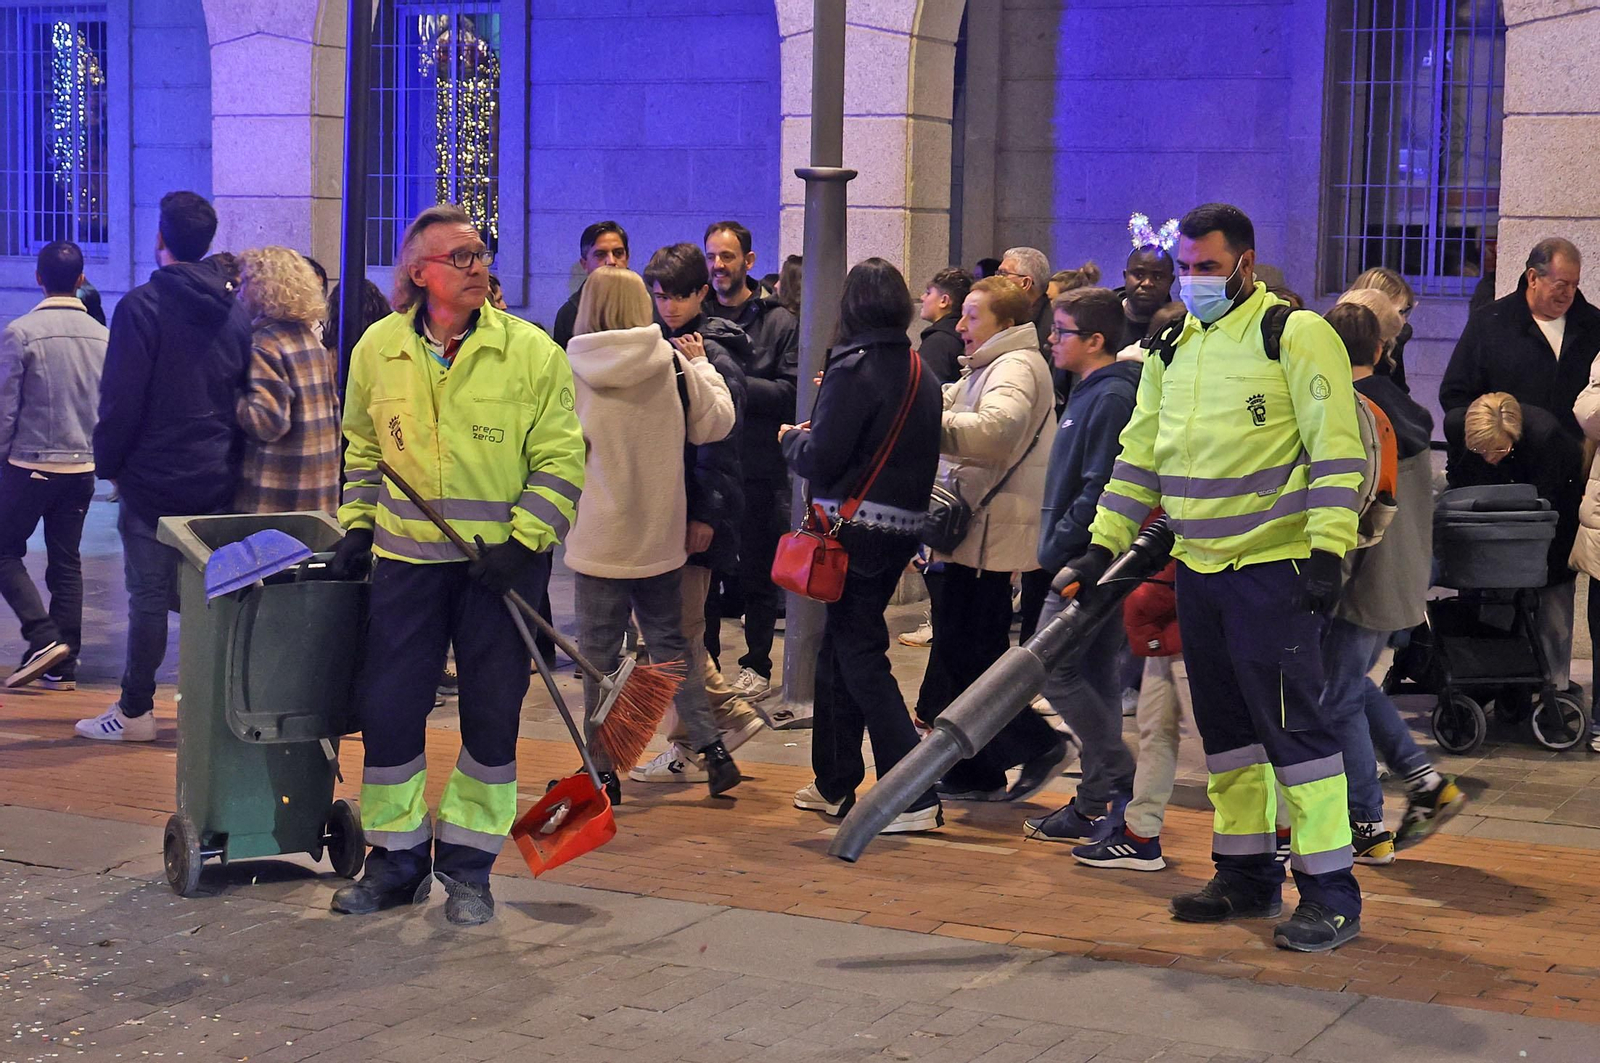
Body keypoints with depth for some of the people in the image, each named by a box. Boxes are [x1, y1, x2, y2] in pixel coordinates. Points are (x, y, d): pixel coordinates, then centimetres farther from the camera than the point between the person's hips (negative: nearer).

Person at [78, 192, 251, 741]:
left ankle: (135, 711, 8)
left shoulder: (142, 305, -12)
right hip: (218, 479, 6)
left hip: (154, 479, -6)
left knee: (148, 595, 1)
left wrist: (109, 464, -3)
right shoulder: (236, 309, 7)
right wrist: (226, 456, 16)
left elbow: (121, 400, -14)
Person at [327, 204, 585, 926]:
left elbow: (560, 458, -5)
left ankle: (468, 866, 18)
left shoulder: (531, 351, -5)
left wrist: (522, 541, -13)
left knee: (491, 715, 5)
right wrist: (359, 524, 9)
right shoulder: (379, 348, 4)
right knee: (387, 706, 2)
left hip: (503, 562, -2)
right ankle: (396, 857, 17)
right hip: (406, 556, 2)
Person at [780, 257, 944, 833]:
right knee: (838, 646, 18)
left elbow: (821, 460, -17)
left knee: (859, 655, -4)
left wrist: (793, 438, 5)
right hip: (905, 525, 8)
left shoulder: (853, 369, -14)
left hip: (857, 530, -8)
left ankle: (916, 796, -8)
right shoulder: (922, 374, 9)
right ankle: (833, 784, 27)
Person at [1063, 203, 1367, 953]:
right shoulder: (1172, 350, 14)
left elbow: (1336, 451, -13)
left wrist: (1327, 552, -20)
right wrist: (1102, 547, 13)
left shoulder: (1297, 335, -8)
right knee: (1225, 724, 13)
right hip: (1197, 568, 8)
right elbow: (1140, 455, 19)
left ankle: (1331, 892, -3)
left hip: (1274, 568, -7)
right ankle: (1248, 876, 23)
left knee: (1291, 723, -9)